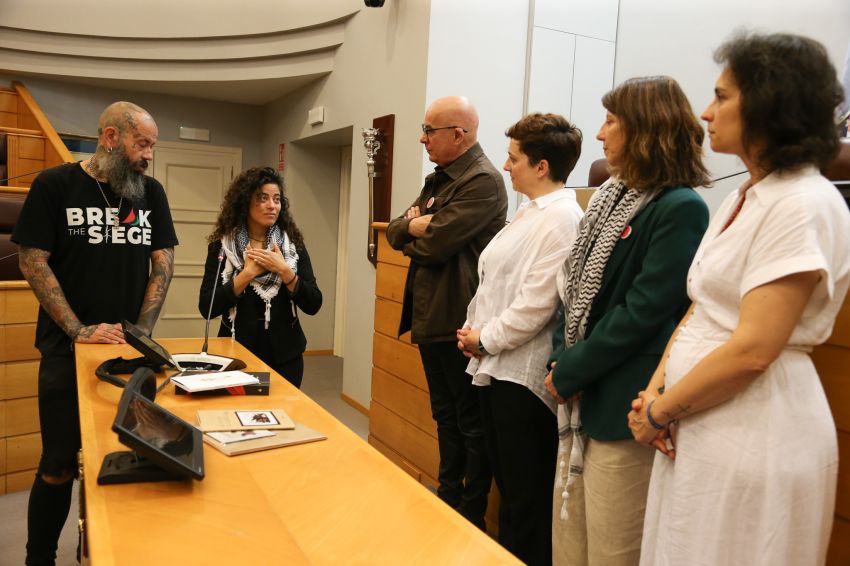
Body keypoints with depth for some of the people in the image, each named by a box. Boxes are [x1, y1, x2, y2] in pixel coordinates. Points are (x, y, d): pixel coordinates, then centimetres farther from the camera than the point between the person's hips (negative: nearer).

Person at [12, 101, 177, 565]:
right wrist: (78, 330, -12)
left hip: (130, 350, 3)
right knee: (59, 466, 2)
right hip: (68, 348, -2)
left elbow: (163, 262, 5)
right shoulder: (54, 185, -3)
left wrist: (142, 329, -5)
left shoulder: (151, 192, 6)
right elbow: (33, 262, -6)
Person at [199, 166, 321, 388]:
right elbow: (206, 307, -11)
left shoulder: (293, 245, 0)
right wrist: (248, 273, -16)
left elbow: (313, 305, -6)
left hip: (285, 356, 1)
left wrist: (284, 270, -17)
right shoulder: (221, 246, -4)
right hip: (236, 354, -1)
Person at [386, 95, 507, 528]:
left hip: (459, 324, -9)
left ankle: (471, 520, 20)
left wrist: (413, 237, -2)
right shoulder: (437, 180, 15)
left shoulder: (483, 181, -16)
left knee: (471, 425, 6)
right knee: (445, 418, 20)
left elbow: (434, 245, -22)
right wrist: (417, 224, -10)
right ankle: (447, 501, 35)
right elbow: (395, 232, 11)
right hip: (430, 319, 9)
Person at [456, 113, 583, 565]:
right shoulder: (529, 213, 15)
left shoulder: (560, 218, -16)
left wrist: (485, 339, -10)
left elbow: (536, 303, -22)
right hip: (496, 365, 10)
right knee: (507, 483, 21)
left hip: (523, 373, -10)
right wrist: (474, 331, 5)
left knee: (528, 497, 5)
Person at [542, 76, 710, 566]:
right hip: (584, 394, 8)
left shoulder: (681, 209, -15)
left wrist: (569, 374, -13)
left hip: (624, 405, -8)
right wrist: (561, 360, 1)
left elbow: (642, 314, -20)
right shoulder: (613, 197, 13)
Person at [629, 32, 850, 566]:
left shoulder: (804, 204, -17)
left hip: (755, 436, -8)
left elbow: (752, 349, -22)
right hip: (700, 428, 8)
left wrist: (660, 410, -12)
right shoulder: (745, 198, 11)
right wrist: (656, 389, -2)